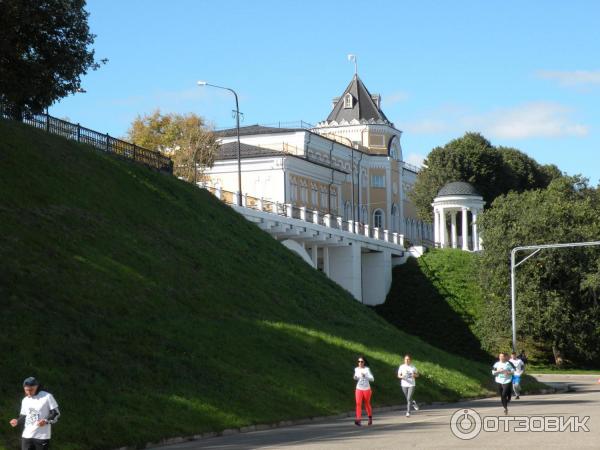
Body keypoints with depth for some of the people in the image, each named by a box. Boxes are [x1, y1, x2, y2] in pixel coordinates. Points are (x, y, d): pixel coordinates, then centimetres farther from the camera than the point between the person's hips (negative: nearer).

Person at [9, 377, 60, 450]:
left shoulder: (47, 397, -6)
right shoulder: (25, 400, 12)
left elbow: (56, 413, -5)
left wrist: (46, 421, -23)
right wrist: (17, 421, -3)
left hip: (42, 436, -5)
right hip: (26, 436, 5)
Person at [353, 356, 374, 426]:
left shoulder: (367, 369, -8)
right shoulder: (356, 369, 3)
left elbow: (372, 379, -14)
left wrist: (365, 376, -29)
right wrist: (355, 377, -5)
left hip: (366, 389, -2)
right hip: (359, 389, 2)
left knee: (367, 404, 12)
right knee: (358, 403, -15)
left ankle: (370, 418, 35)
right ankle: (358, 419, -22)